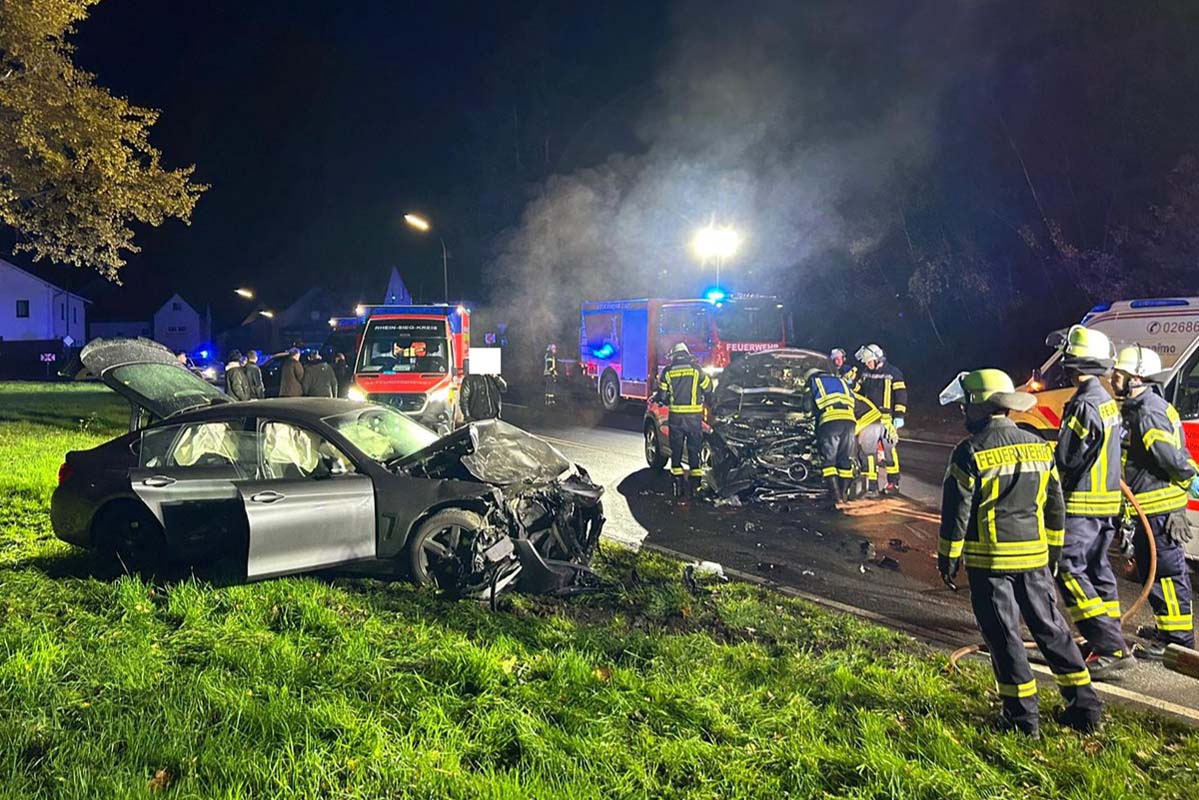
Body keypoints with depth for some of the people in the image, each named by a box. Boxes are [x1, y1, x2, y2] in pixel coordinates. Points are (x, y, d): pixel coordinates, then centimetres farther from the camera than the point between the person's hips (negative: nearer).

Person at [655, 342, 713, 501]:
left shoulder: (667, 371, 2)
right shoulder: (697, 369, 1)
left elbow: (662, 397, 3)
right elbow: (709, 391, 7)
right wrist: (705, 403, 26)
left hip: (676, 417, 0)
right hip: (695, 417, 0)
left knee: (676, 452, 7)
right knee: (694, 452, 8)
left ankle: (679, 489, 5)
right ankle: (695, 487, 7)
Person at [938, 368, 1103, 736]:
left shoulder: (971, 453, -12)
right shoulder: (1039, 447, 7)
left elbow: (956, 511, -11)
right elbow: (1055, 505, 14)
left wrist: (948, 557, -1)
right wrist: (1053, 549, 24)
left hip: (989, 559, -6)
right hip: (1034, 555, 6)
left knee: (1003, 635, 3)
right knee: (1050, 627, 15)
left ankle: (1022, 714, 8)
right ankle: (1085, 705, 19)